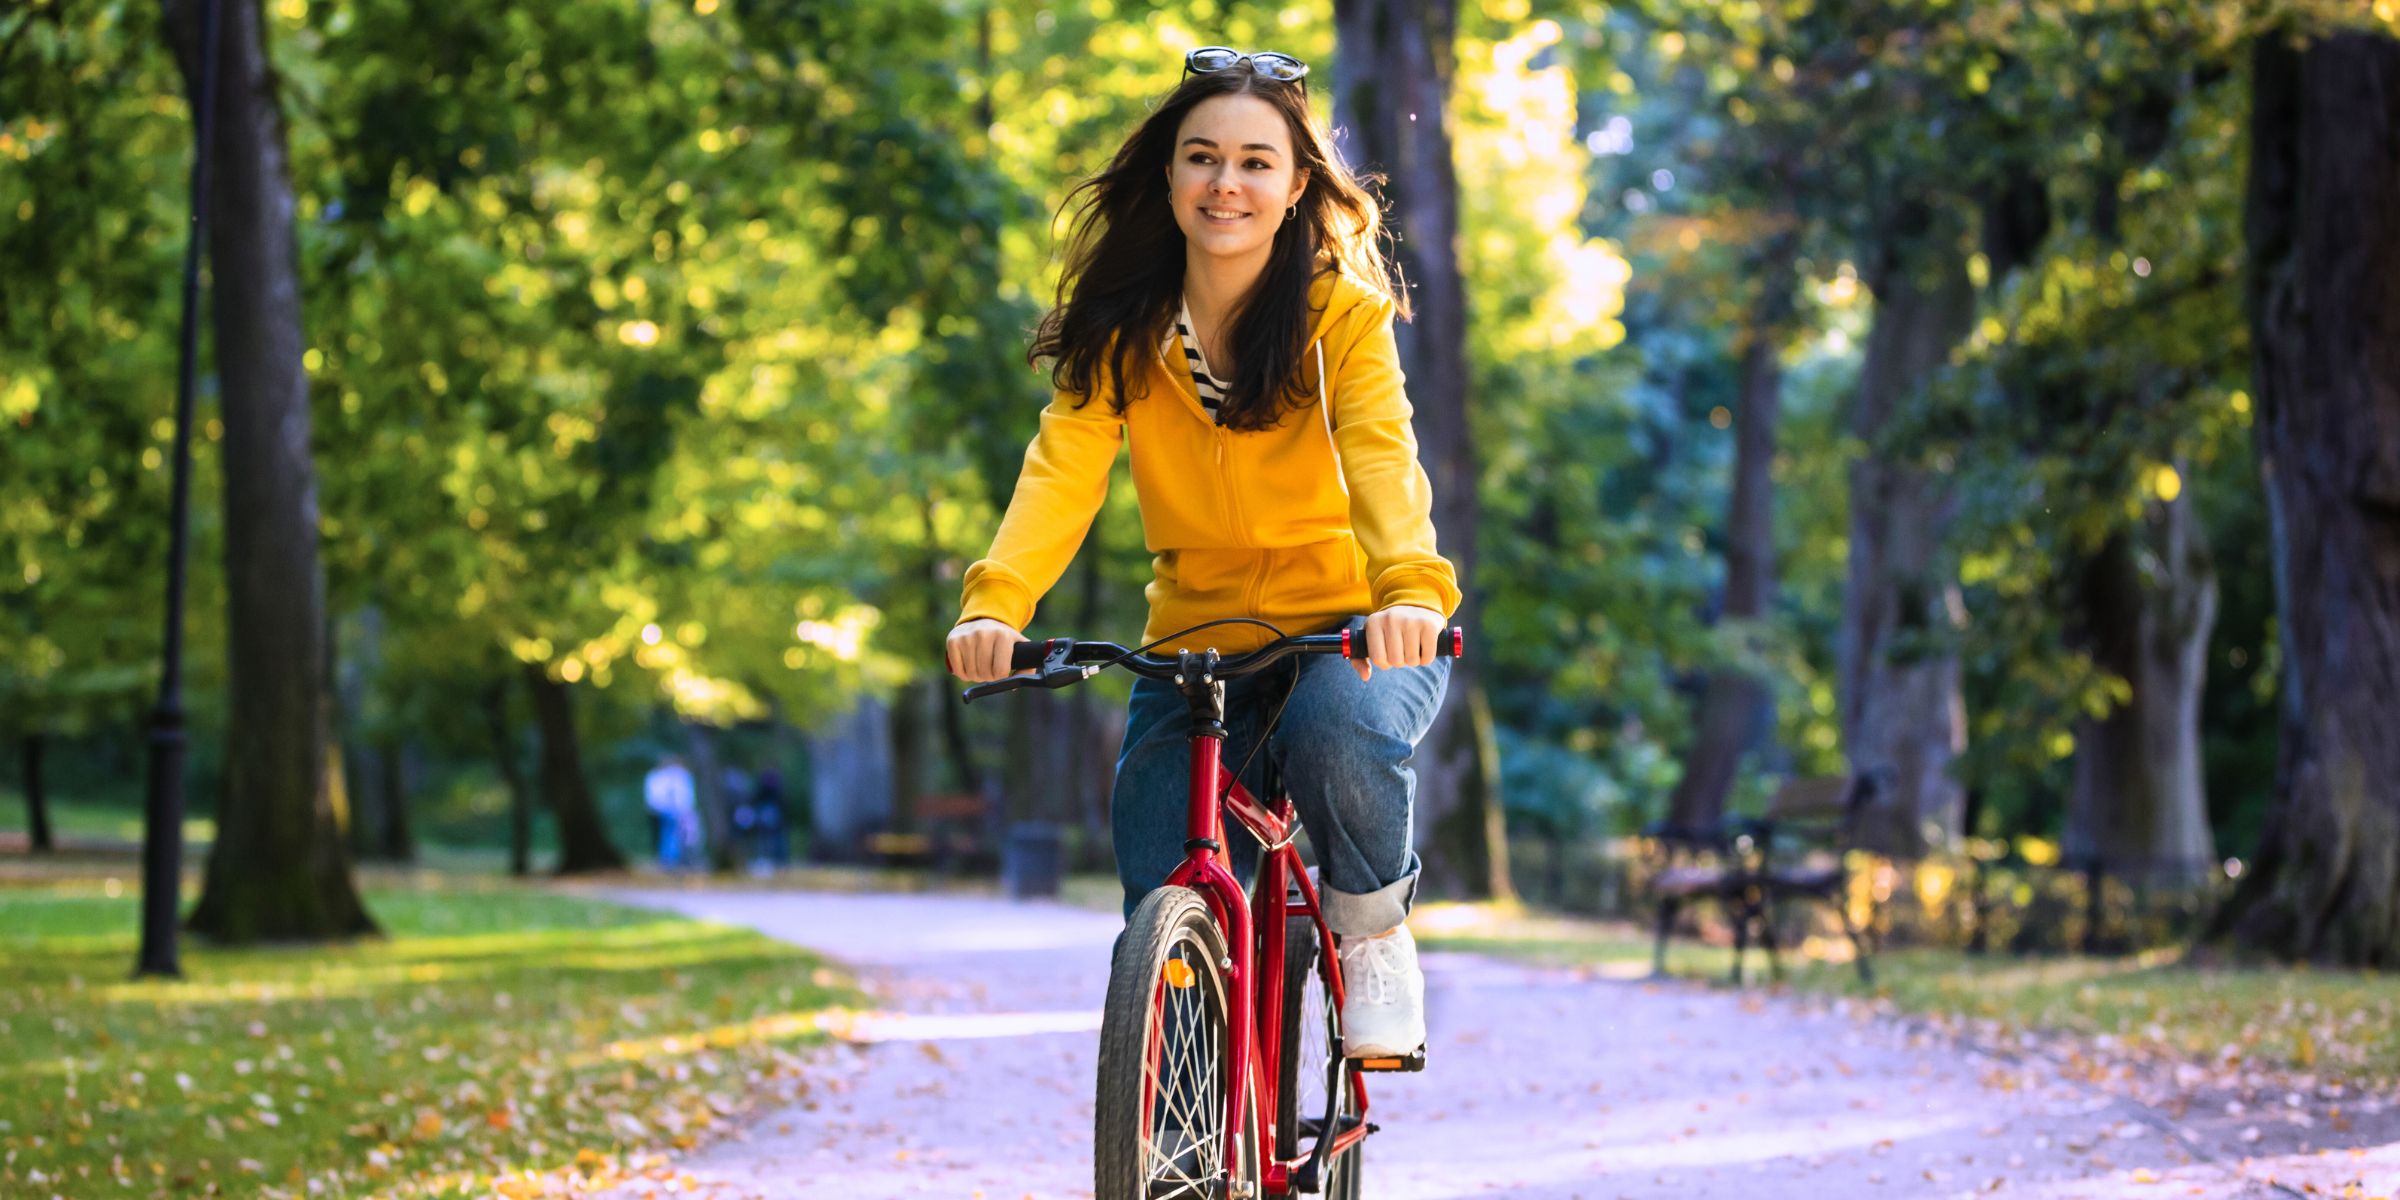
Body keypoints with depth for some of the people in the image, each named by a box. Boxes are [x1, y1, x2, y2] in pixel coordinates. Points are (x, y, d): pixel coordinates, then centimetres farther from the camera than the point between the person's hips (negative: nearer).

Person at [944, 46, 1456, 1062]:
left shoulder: (1341, 312, -11)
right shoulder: (1121, 331, -4)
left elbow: (1380, 453, -27)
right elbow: (1063, 469, -18)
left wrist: (1411, 587, -48)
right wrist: (995, 601, -38)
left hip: (1349, 630, -2)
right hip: (1193, 643, 3)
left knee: (1340, 733, -36)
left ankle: (1373, 932, -6)